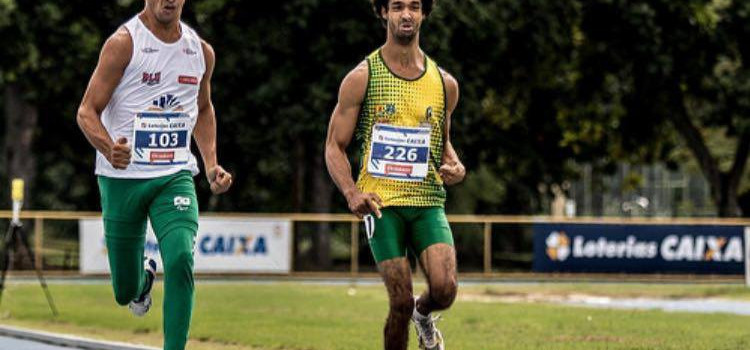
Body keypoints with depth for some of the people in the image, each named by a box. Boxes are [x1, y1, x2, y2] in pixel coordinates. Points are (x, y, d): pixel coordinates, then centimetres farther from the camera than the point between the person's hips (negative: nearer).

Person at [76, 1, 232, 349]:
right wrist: (110, 150, -30)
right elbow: (87, 112, -11)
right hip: (122, 177, -2)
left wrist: (211, 164, 14)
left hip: (175, 176, 2)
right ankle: (144, 277, 46)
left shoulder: (201, 51, 7)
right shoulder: (124, 42, -9)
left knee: (180, 260, -24)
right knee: (125, 291, 8)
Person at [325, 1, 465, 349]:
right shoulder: (362, 78, 0)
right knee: (401, 301, -9)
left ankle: (424, 314, 21)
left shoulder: (444, 84, 11)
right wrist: (351, 192, -16)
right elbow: (335, 147, 2)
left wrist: (454, 165, 2)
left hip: (428, 201, 3)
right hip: (381, 202, -2)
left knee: (444, 288, -16)